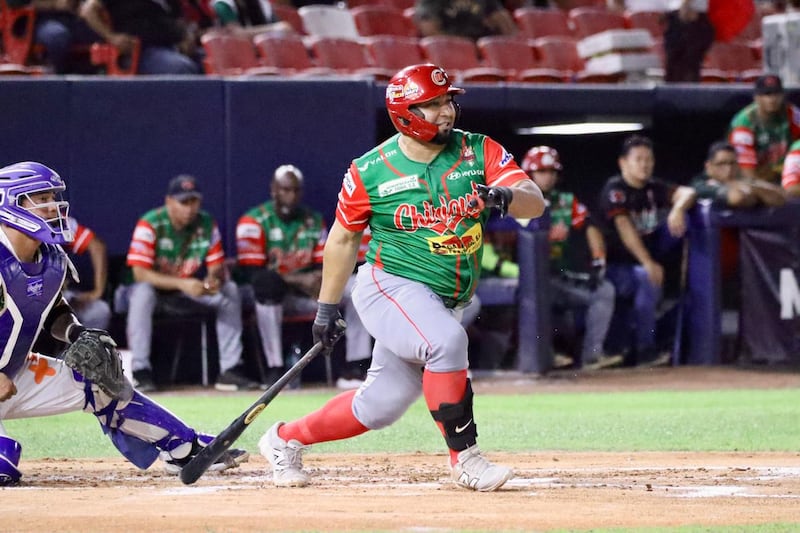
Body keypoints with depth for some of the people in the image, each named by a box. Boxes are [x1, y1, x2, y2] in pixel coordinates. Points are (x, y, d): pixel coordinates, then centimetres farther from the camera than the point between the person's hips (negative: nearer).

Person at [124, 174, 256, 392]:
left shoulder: (207, 224, -7)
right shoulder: (150, 224, -21)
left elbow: (217, 267, -4)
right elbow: (140, 273, -28)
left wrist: (214, 279, -31)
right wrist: (182, 284, -39)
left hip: (189, 288, 4)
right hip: (156, 285, -4)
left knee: (230, 290, -15)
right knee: (142, 292, -37)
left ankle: (229, 370, -15)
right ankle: (140, 371, -34)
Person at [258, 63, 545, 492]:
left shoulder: (480, 152, -2)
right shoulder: (370, 171, -7)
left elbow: (535, 203, -12)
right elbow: (344, 238, 5)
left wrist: (504, 195, -35)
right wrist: (327, 309, 8)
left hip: (441, 305, 4)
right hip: (389, 287, -4)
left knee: (380, 407, 10)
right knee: (446, 342, -33)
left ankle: (286, 440, 31)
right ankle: (465, 459, -23)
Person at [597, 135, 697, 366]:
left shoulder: (653, 188, 7)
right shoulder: (615, 189, -11)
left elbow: (687, 193, -5)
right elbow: (624, 228, -24)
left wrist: (678, 207, -30)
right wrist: (648, 263, -33)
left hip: (648, 257, 6)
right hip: (617, 266, -6)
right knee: (647, 279, -35)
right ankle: (645, 349, -24)